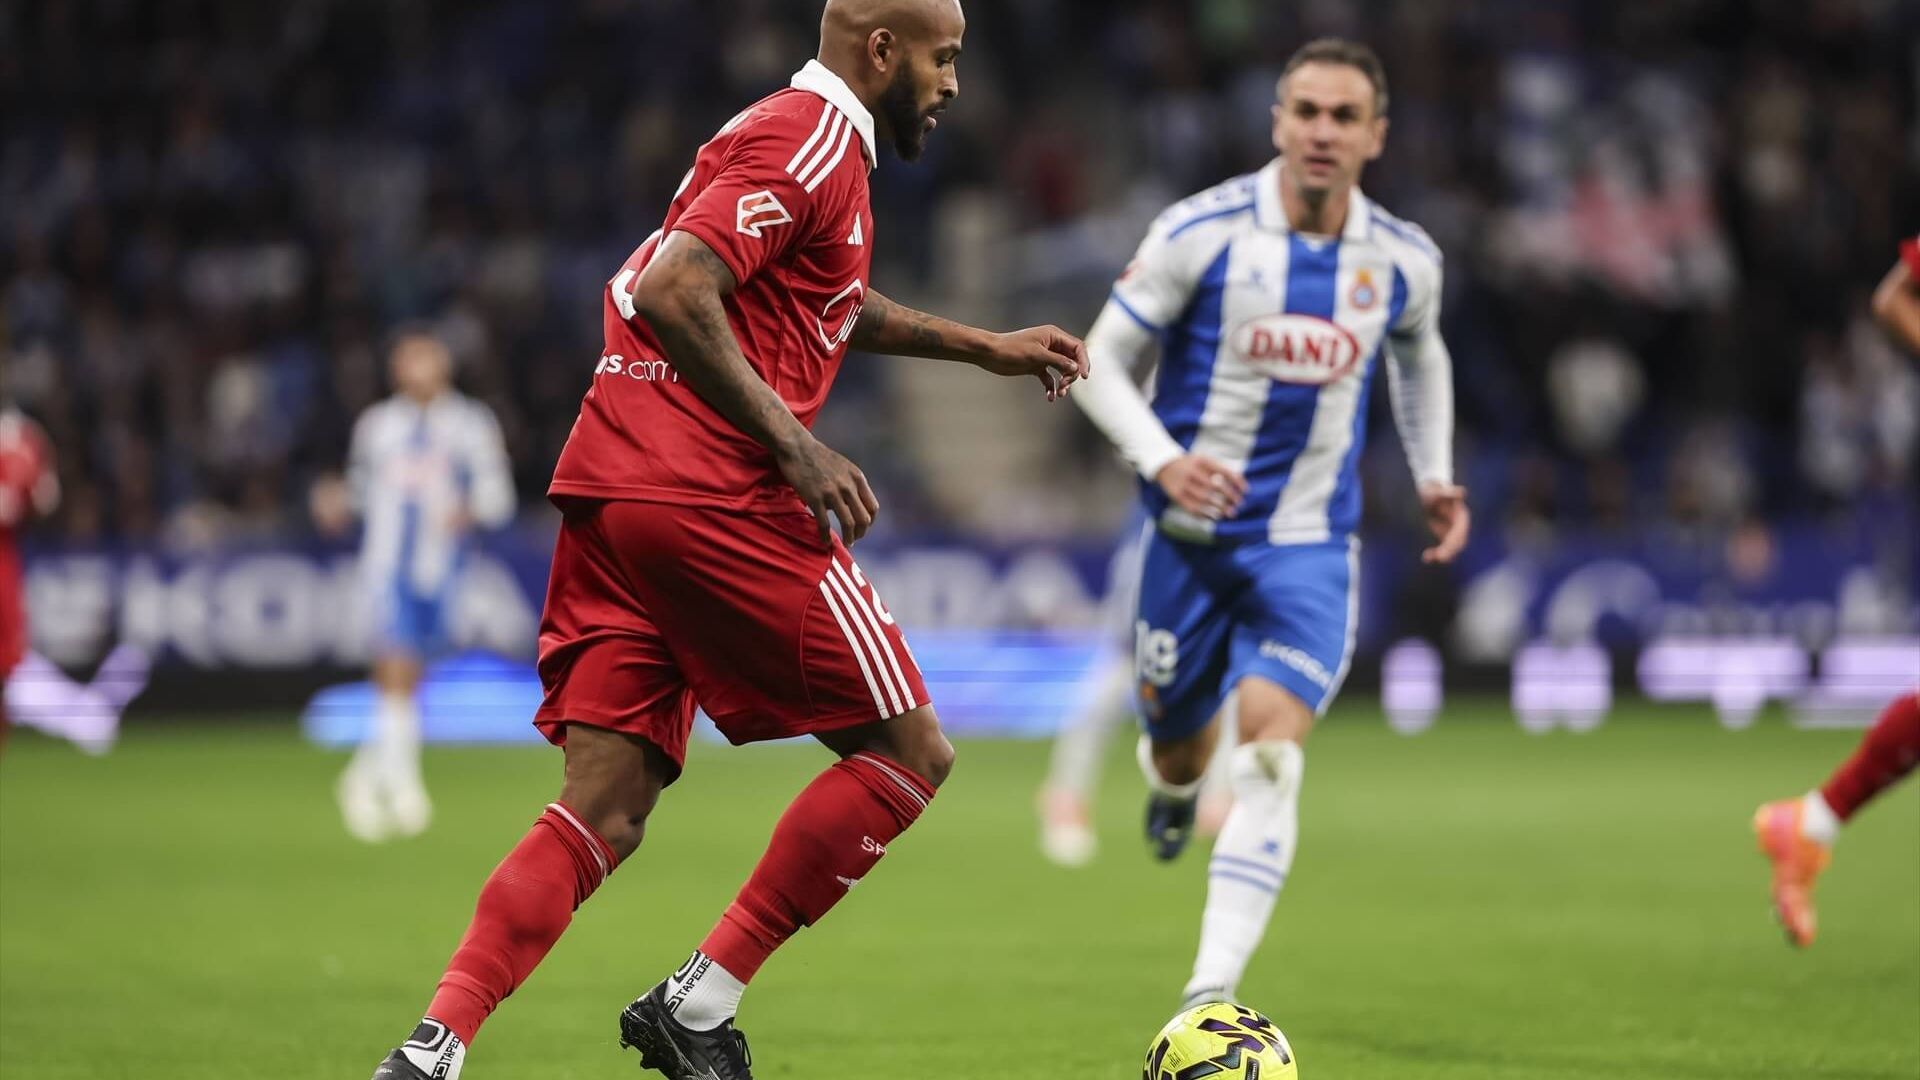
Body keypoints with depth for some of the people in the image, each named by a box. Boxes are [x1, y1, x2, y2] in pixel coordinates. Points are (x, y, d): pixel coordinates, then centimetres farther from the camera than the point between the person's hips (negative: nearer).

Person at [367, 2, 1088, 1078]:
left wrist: (986, 347, 41)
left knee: (604, 814, 5)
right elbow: (673, 292, -21)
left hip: (610, 496, 9)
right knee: (911, 751, 3)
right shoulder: (812, 142, -8)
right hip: (713, 497, -9)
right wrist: (795, 445, -19)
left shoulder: (789, 134, 23)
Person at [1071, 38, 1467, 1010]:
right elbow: (1099, 360, -6)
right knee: (1181, 748, 13)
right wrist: (1161, 459, -22)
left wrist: (1433, 474, 12)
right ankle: (1172, 780, 55)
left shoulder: (1404, 261, -1)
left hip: (1308, 546, 0)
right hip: (1191, 531, 0)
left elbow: (1419, 356, 23)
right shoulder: (1202, 233, -11)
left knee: (1271, 748, -20)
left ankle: (1214, 988, -24)